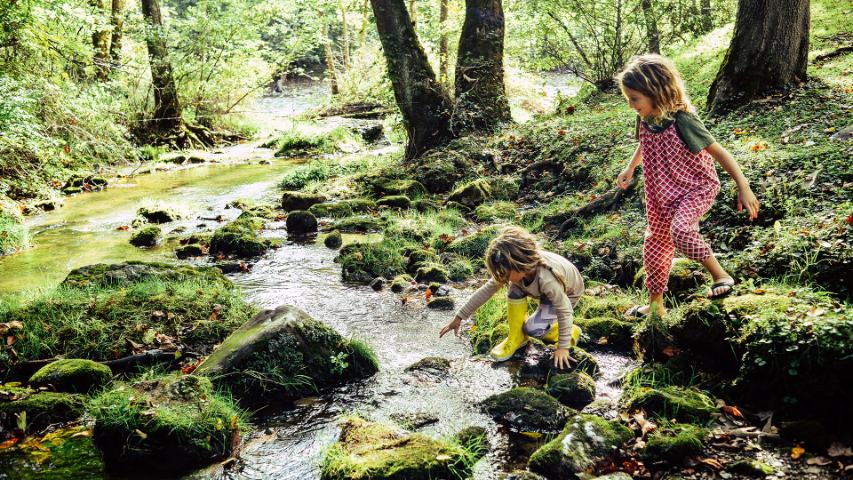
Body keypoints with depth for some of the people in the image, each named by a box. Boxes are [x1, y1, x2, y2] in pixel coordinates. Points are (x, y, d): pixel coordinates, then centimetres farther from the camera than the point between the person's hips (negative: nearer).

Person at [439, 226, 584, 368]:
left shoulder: (547, 280, -45)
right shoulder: (514, 269, -28)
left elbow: (564, 311, -32)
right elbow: (486, 290, -19)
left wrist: (563, 347, -26)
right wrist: (459, 317, -19)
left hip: (566, 294, -5)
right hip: (543, 291, 5)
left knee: (532, 329, -20)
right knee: (515, 289, -24)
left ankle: (570, 332, 7)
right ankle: (517, 337, -6)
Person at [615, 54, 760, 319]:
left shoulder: (682, 121, -27)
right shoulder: (645, 120, -7)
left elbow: (718, 152, -22)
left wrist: (743, 187, -23)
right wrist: (630, 168, 18)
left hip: (696, 188, -7)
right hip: (663, 194, 8)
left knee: (680, 230, -35)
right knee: (655, 244, 15)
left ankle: (720, 275, -13)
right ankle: (655, 304, 33)